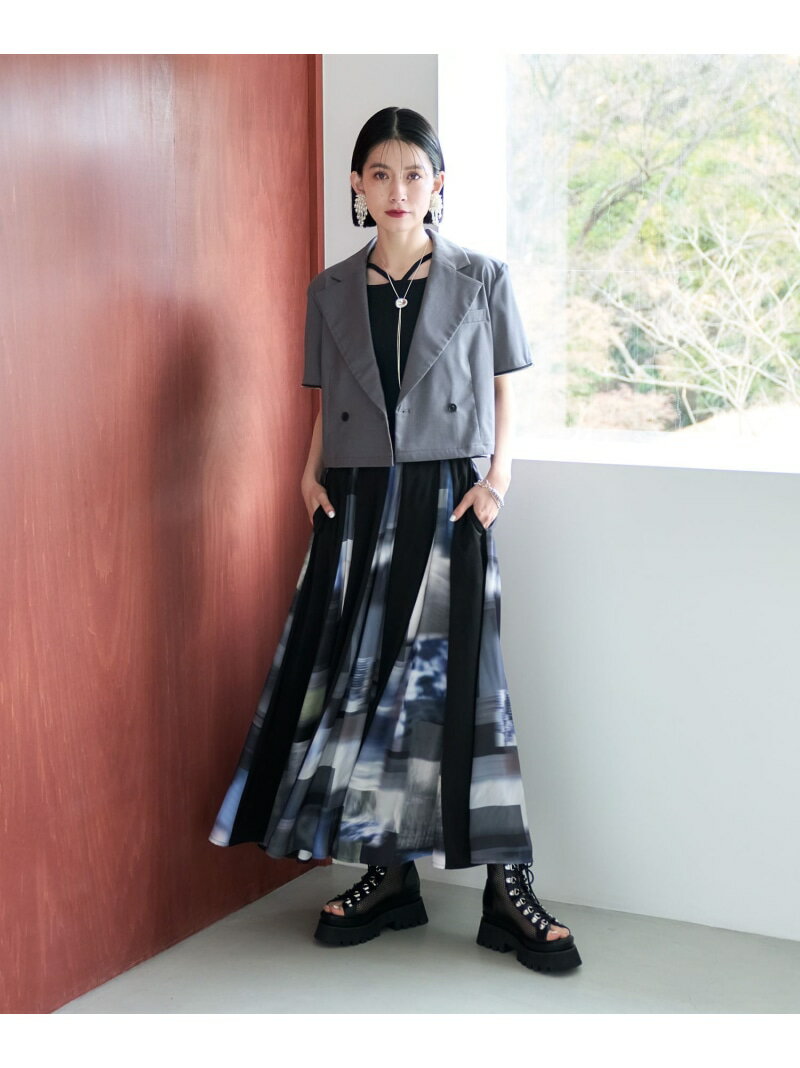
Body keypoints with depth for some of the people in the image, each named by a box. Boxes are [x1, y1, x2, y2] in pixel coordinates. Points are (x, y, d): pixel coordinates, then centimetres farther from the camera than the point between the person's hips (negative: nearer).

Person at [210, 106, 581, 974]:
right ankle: (386, 876, 16)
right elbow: (328, 405, 13)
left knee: (458, 680, -7)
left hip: (446, 499, -3)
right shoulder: (332, 292, 9)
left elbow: (504, 391, 6)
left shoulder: (481, 280, 3)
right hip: (358, 504, 3)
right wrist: (312, 473, -2)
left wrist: (497, 477, -6)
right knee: (358, 677, 3)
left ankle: (507, 888, 0)